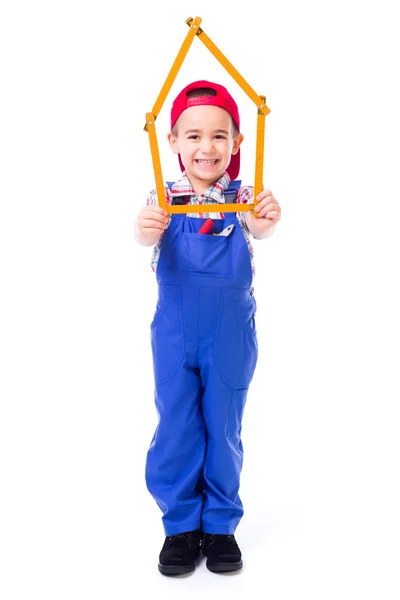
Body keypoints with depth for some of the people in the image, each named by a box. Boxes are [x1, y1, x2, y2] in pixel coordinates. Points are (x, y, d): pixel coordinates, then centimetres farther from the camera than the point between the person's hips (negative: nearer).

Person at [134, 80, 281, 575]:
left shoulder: (242, 197, -4)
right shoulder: (165, 198, -4)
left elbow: (256, 228, -24)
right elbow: (149, 234, -21)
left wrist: (267, 221, -48)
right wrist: (144, 229, -46)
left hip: (230, 334, 0)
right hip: (175, 331, 0)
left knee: (223, 428, 9)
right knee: (176, 428, 7)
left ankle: (220, 525, 26)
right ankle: (182, 525, 24)